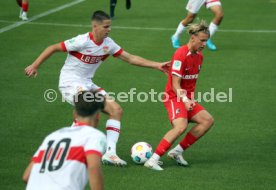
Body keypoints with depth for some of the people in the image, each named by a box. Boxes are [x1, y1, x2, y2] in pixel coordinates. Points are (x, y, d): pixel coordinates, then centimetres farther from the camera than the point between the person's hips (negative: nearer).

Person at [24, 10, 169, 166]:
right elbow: (53, 48, -14)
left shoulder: (108, 43, 0)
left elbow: (130, 58, 5)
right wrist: (35, 66, -13)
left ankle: (110, 153, -4)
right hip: (70, 83, -8)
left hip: (87, 84, 8)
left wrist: (156, 65, 0)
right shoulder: (82, 41, -20)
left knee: (116, 110, -2)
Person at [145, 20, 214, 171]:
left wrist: (191, 99, 12)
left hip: (187, 99, 9)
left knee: (208, 120, -7)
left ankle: (177, 151, -3)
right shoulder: (181, 55, -17)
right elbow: (175, 85, -20)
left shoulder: (199, 56, 10)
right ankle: (153, 159, -27)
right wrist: (185, 100, -33)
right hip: (174, 97, -9)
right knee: (181, 126, -30)